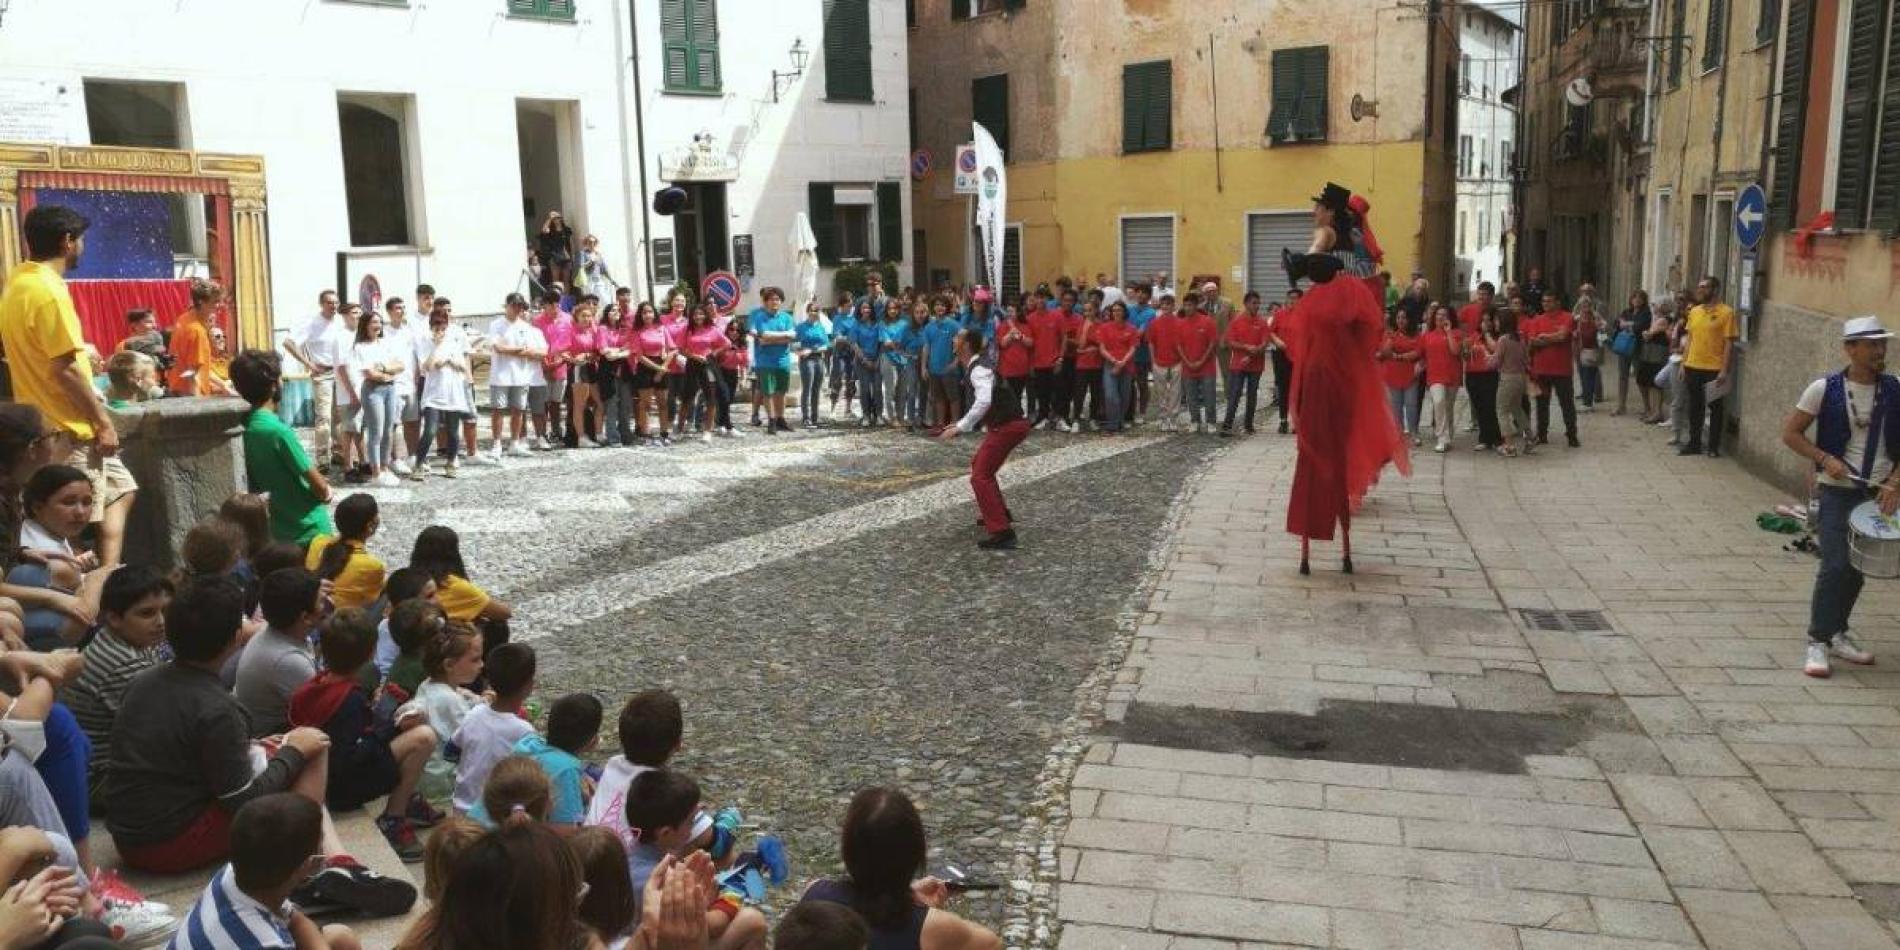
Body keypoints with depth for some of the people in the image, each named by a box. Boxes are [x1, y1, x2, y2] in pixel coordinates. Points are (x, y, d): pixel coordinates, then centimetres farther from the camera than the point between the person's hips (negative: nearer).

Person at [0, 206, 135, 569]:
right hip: (67, 429, -10)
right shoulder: (48, 290, -20)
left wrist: (79, 350, 21)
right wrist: (103, 421, -16)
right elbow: (64, 369, -22)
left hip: (47, 422, 10)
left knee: (120, 491, 20)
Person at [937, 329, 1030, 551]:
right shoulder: (978, 365, 13)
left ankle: (1003, 533, -16)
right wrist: (960, 424, 20)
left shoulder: (979, 369, -19)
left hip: (1007, 427, -11)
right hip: (1006, 424, 11)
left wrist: (960, 428, -34)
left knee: (980, 477, -13)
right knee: (978, 464, 28)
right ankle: (999, 512, 40)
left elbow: (984, 402, -35)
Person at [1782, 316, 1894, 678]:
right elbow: (1790, 434, -2)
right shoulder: (1825, 389, -7)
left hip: (1879, 493, 3)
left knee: (1858, 567, 12)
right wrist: (1826, 459, -15)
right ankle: (1817, 642, -2)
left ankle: (1837, 634, 29)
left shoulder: (1894, 391, 0)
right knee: (1836, 566, -11)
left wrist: (1895, 483, -8)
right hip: (1836, 490, -3)